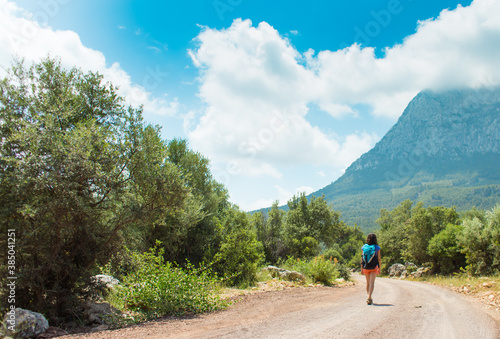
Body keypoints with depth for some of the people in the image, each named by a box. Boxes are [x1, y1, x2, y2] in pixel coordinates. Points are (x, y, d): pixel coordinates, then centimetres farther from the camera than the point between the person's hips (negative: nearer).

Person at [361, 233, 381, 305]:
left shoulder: (364, 247, -1)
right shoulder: (377, 247, -4)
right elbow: (379, 259, -2)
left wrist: (361, 269, 6)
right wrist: (379, 268, 8)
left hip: (366, 267, 2)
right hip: (374, 267, -2)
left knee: (368, 283, 16)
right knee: (372, 283, -7)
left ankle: (369, 298, 27)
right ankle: (369, 297, -23)